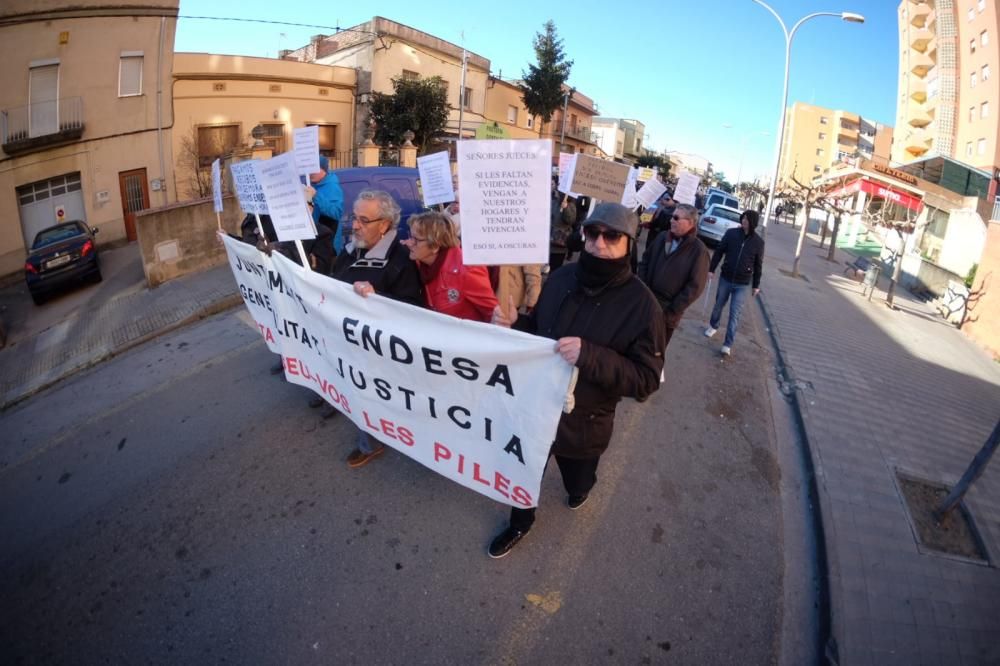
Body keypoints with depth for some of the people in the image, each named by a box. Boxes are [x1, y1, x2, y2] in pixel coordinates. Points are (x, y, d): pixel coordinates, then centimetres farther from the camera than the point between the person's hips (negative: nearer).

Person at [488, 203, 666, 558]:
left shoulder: (641, 303, -21)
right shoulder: (562, 277, -8)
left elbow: (647, 378, -21)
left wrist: (591, 356, -36)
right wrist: (512, 324, -16)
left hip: (583, 423, -2)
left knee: (577, 479, 26)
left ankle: (580, 488, 65)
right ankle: (520, 522, 53)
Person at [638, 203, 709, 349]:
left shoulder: (699, 250, -12)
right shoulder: (661, 238, 3)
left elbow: (695, 286, -14)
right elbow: (644, 262, 12)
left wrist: (672, 310, -16)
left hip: (666, 313, -4)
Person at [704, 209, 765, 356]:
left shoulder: (758, 242, -6)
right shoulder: (731, 233, -6)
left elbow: (758, 265, 2)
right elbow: (719, 252, 1)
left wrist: (756, 285, 5)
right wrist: (711, 269, -2)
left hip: (743, 284, -1)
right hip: (725, 279, 2)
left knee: (735, 314, -3)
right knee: (718, 305, 18)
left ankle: (727, 344, 2)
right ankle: (713, 326, 45)